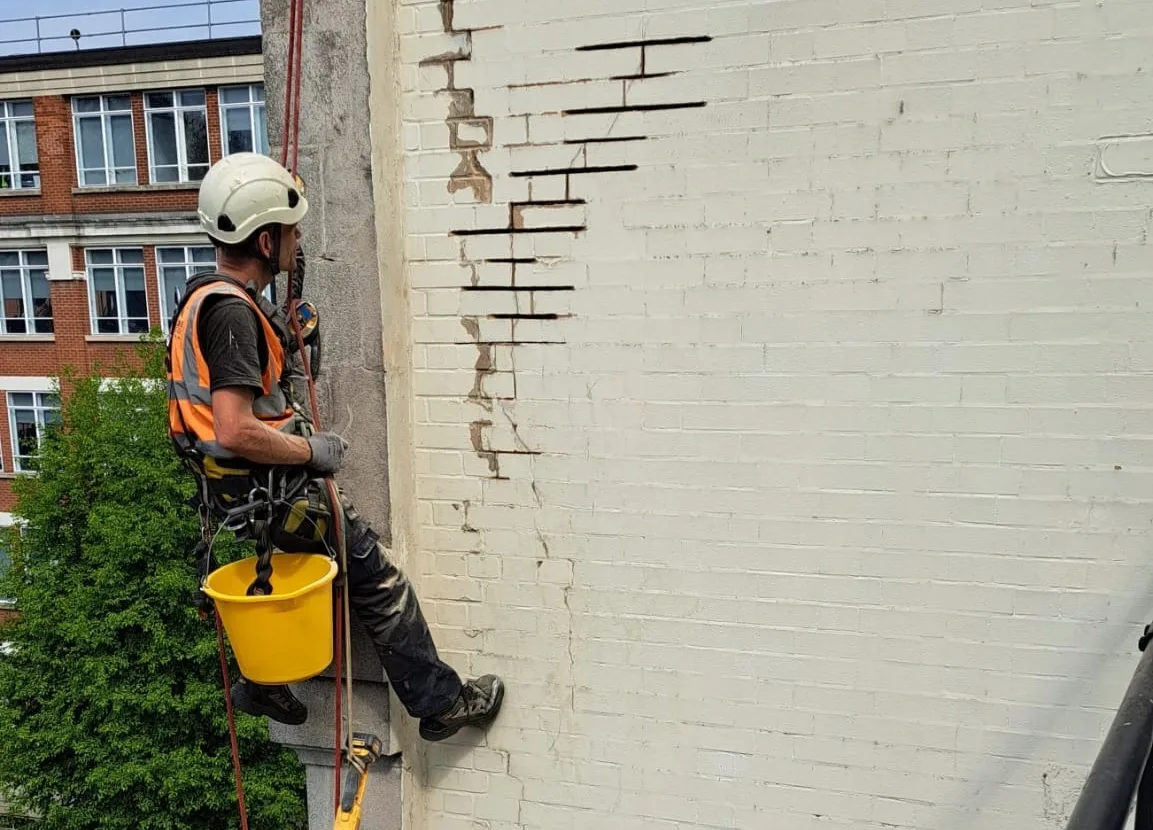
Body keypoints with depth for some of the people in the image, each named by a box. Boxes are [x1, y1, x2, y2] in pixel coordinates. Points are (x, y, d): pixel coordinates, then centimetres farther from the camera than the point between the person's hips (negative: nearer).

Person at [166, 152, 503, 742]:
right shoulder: (232, 311, -24)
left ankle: (264, 682, 32)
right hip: (267, 491, -10)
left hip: (234, 487, 10)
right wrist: (312, 451, -18)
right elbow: (237, 432, -32)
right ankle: (440, 704, 14)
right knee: (375, 573, 1)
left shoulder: (206, 294, 8)